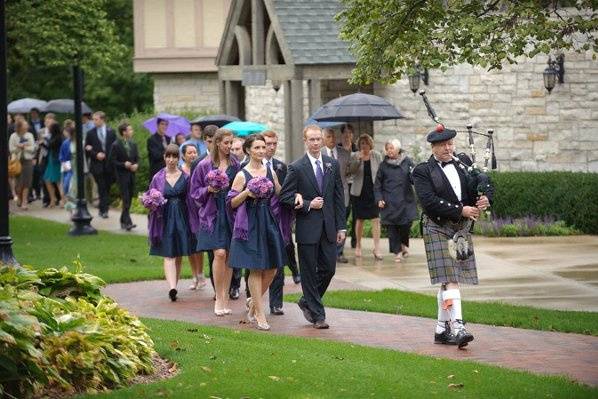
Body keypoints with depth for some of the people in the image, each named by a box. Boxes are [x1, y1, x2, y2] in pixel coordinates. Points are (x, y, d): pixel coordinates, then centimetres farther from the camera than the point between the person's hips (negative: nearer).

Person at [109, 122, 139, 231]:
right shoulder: (116, 145, -9)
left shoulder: (133, 144, 10)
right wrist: (124, 165, -20)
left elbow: (137, 158, 15)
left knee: (129, 198, 9)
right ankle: (127, 222, -16)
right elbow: (112, 161, -9)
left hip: (131, 174, 6)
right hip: (122, 175, -6)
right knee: (125, 199, -12)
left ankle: (123, 221, 21)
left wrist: (136, 165, -6)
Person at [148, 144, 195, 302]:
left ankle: (174, 286, 19)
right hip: (165, 219, -2)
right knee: (169, 255, -10)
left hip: (181, 218, 2)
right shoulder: (158, 178, 2)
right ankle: (172, 288, -23)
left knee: (179, 255, 7)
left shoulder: (185, 177, 4)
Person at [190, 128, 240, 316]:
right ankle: (219, 298, -6)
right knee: (220, 253, -15)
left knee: (229, 256, 4)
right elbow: (195, 192, 4)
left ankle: (225, 297, 12)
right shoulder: (205, 165, -1)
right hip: (213, 214, -3)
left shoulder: (235, 164, 7)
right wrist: (208, 190, -14)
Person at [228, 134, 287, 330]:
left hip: (269, 222, 5)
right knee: (255, 269, -3)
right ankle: (260, 314, 2)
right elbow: (232, 202, -3)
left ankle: (254, 301, 27)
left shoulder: (271, 172, 9)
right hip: (251, 224, -5)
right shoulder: (242, 175, -4)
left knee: (271, 268, 4)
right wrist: (246, 193, -19)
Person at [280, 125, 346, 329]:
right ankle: (317, 315, 8)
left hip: (328, 226, 4)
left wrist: (341, 226, 5)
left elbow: (339, 197, 9)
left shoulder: (332, 165, 7)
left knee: (328, 268, 4)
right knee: (309, 272, 1)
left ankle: (307, 301, 26)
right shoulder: (296, 168, -5)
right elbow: (285, 196, -5)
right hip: (307, 228, -4)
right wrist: (308, 205, -14)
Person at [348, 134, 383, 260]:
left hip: (374, 191, 0)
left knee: (376, 219, -9)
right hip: (359, 192, 0)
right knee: (359, 219, 9)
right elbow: (351, 170, -12)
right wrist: (358, 160, -26)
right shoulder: (354, 156, 2)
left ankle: (377, 248, -10)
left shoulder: (377, 156, 3)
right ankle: (358, 246, 25)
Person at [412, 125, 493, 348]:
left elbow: (485, 185, 13)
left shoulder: (463, 165, 13)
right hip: (437, 229, -5)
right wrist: (460, 210, -18)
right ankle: (457, 328, -24)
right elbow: (429, 202, -15)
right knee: (449, 279, -15)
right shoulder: (423, 171, -4)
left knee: (447, 280, 10)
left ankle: (442, 329, 16)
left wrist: (485, 198, -11)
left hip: (462, 229, 5)